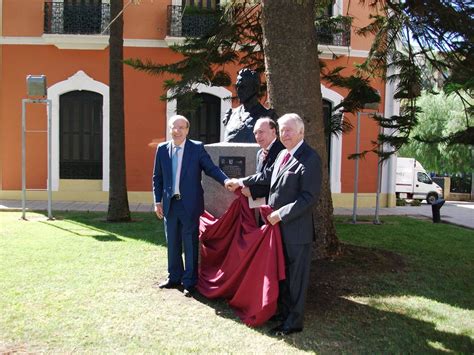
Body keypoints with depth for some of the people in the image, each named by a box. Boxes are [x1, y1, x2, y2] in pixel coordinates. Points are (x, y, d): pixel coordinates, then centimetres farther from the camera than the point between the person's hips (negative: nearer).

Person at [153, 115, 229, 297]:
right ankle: (174, 277, 29)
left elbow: (211, 168, -6)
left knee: (190, 244, 2)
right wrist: (158, 201, 6)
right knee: (172, 243, 14)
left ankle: (190, 282, 13)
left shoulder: (197, 148, -3)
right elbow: (157, 177, 11)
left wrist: (226, 181, -23)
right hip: (170, 204, 4)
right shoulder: (162, 149, 7)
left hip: (190, 204, -3)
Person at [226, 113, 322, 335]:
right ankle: (283, 311, 37)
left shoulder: (310, 158, -17)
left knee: (295, 276, 5)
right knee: (281, 273, 20)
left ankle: (293, 322, 18)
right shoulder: (283, 154, 9)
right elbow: (268, 175, 25)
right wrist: (241, 182, 27)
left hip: (296, 229, -8)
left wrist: (281, 214, -21)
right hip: (278, 226, 8)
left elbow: (310, 197, -22)